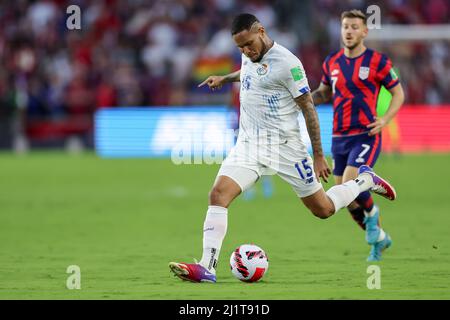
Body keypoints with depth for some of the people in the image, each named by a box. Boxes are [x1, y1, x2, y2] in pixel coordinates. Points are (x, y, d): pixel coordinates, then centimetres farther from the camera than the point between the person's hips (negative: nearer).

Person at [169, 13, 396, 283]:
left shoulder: (287, 63, -15)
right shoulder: (249, 57, 8)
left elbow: (308, 108, -11)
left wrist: (318, 156, -10)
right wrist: (224, 79, 30)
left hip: (284, 146, -6)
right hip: (249, 144, 6)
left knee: (323, 209, 5)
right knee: (219, 194, -18)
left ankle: (365, 181, 34)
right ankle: (207, 268, -22)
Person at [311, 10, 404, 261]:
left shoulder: (377, 61, -6)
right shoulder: (332, 62, 8)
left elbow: (398, 93, 1)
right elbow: (324, 93, 22)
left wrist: (386, 120, -14)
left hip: (366, 136, -6)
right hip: (340, 137, 6)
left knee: (349, 185, -23)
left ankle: (372, 213, 10)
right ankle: (379, 238, 27)